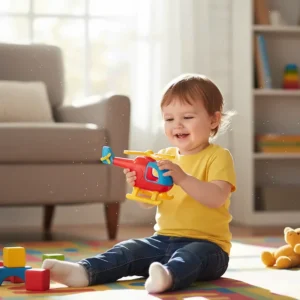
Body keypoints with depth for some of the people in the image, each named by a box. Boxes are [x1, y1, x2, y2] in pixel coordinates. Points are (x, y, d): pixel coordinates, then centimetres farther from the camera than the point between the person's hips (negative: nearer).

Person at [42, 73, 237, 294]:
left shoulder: (218, 156, -6)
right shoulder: (165, 157, 13)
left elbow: (217, 197, -22)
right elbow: (148, 201, 9)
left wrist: (182, 178, -35)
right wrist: (139, 185, -14)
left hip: (206, 244, -7)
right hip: (164, 240, 7)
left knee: (192, 256, -38)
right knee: (128, 250, -13)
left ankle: (169, 276, -67)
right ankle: (84, 271, -33)